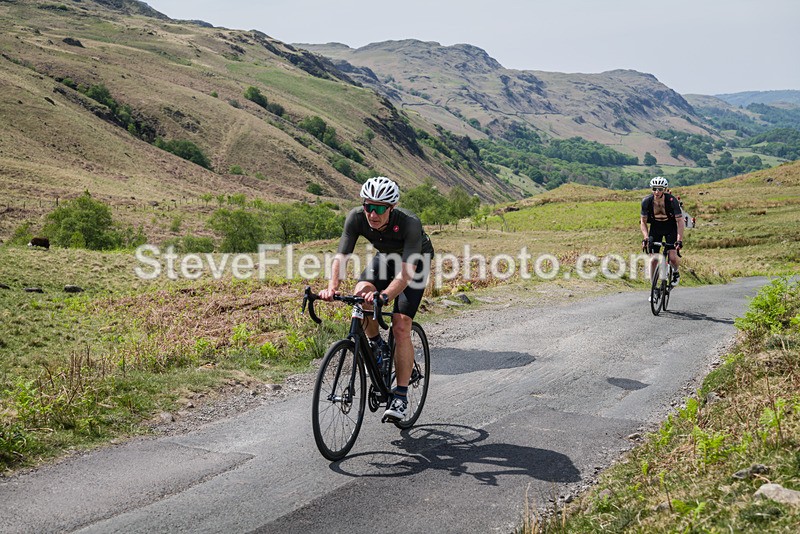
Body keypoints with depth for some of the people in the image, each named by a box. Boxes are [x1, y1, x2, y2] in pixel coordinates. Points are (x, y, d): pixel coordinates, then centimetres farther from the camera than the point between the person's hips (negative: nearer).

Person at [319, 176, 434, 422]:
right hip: (385, 257, 4)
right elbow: (341, 256, -30)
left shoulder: (410, 223, -38)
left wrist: (383, 296, -62)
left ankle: (400, 397, -8)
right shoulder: (356, 217, -27)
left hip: (416, 262, -4)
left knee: (401, 326, -17)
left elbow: (407, 271, -46)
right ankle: (377, 345, 1)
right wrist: (332, 287, -48)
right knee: (361, 294, -28)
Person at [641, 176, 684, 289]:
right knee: (653, 259, -7)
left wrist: (679, 240, -33)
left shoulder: (672, 201, -28)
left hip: (671, 228, -2)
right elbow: (643, 221, -10)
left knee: (672, 257, -17)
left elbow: (680, 221, -24)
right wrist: (645, 238, -24)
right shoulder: (646, 201, -22)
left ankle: (675, 273, 17)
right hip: (655, 228, 2)